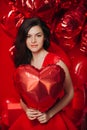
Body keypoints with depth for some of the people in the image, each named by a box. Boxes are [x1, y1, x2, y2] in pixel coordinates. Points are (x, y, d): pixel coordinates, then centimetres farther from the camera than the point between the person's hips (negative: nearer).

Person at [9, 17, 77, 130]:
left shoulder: (57, 63, -11)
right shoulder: (23, 64, 0)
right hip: (29, 120, 3)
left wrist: (49, 114, -10)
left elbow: (69, 94, -4)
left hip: (53, 120, -3)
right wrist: (26, 110, -8)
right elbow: (22, 95, 11)